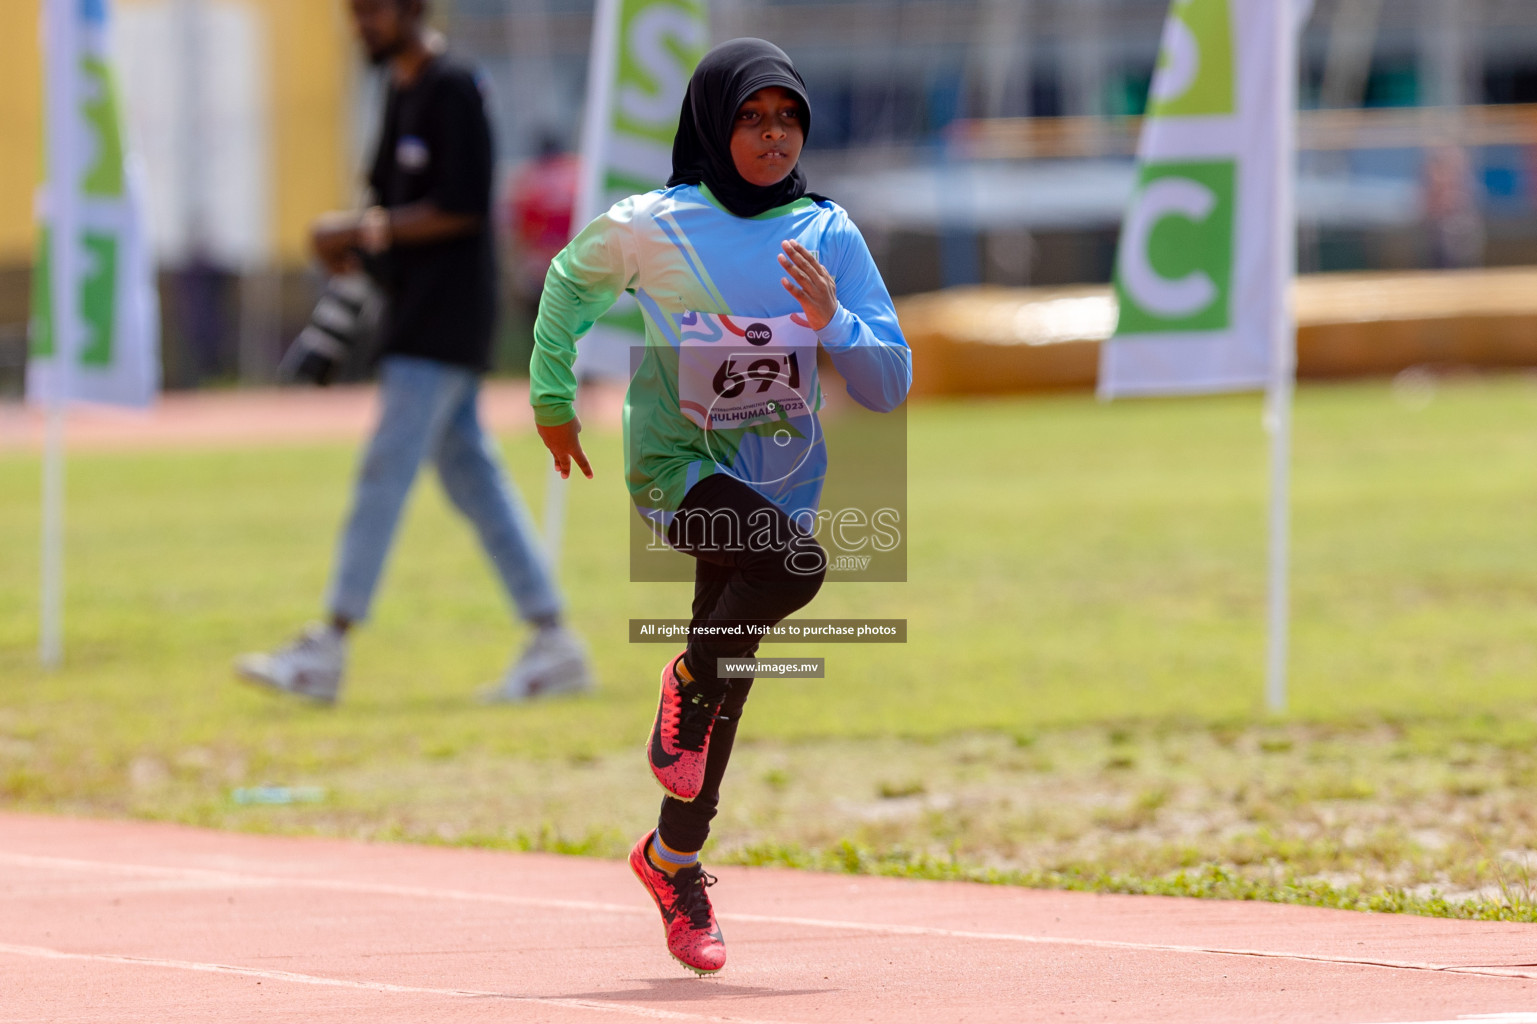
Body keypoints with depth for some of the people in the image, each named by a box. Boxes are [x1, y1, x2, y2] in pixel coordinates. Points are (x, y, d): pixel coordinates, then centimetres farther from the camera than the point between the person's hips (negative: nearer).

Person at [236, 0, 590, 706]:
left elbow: (462, 209, -19)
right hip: (418, 323, 10)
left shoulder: (451, 90, -12)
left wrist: (365, 230, -18)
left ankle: (328, 651, -12)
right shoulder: (402, 91, 17)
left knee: (385, 473, -11)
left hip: (445, 322, -10)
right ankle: (554, 647, 11)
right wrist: (352, 244, 4)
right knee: (471, 478, 9)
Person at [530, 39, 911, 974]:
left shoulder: (829, 236, -3)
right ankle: (689, 679, -4)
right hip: (677, 467, -4)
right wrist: (553, 399, 17)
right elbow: (571, 283, 12)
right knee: (795, 563, -32)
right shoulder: (650, 227, -10)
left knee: (727, 683, 9)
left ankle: (675, 859, 31)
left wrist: (830, 320, -23)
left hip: (782, 475, 4)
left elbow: (889, 388, -5)